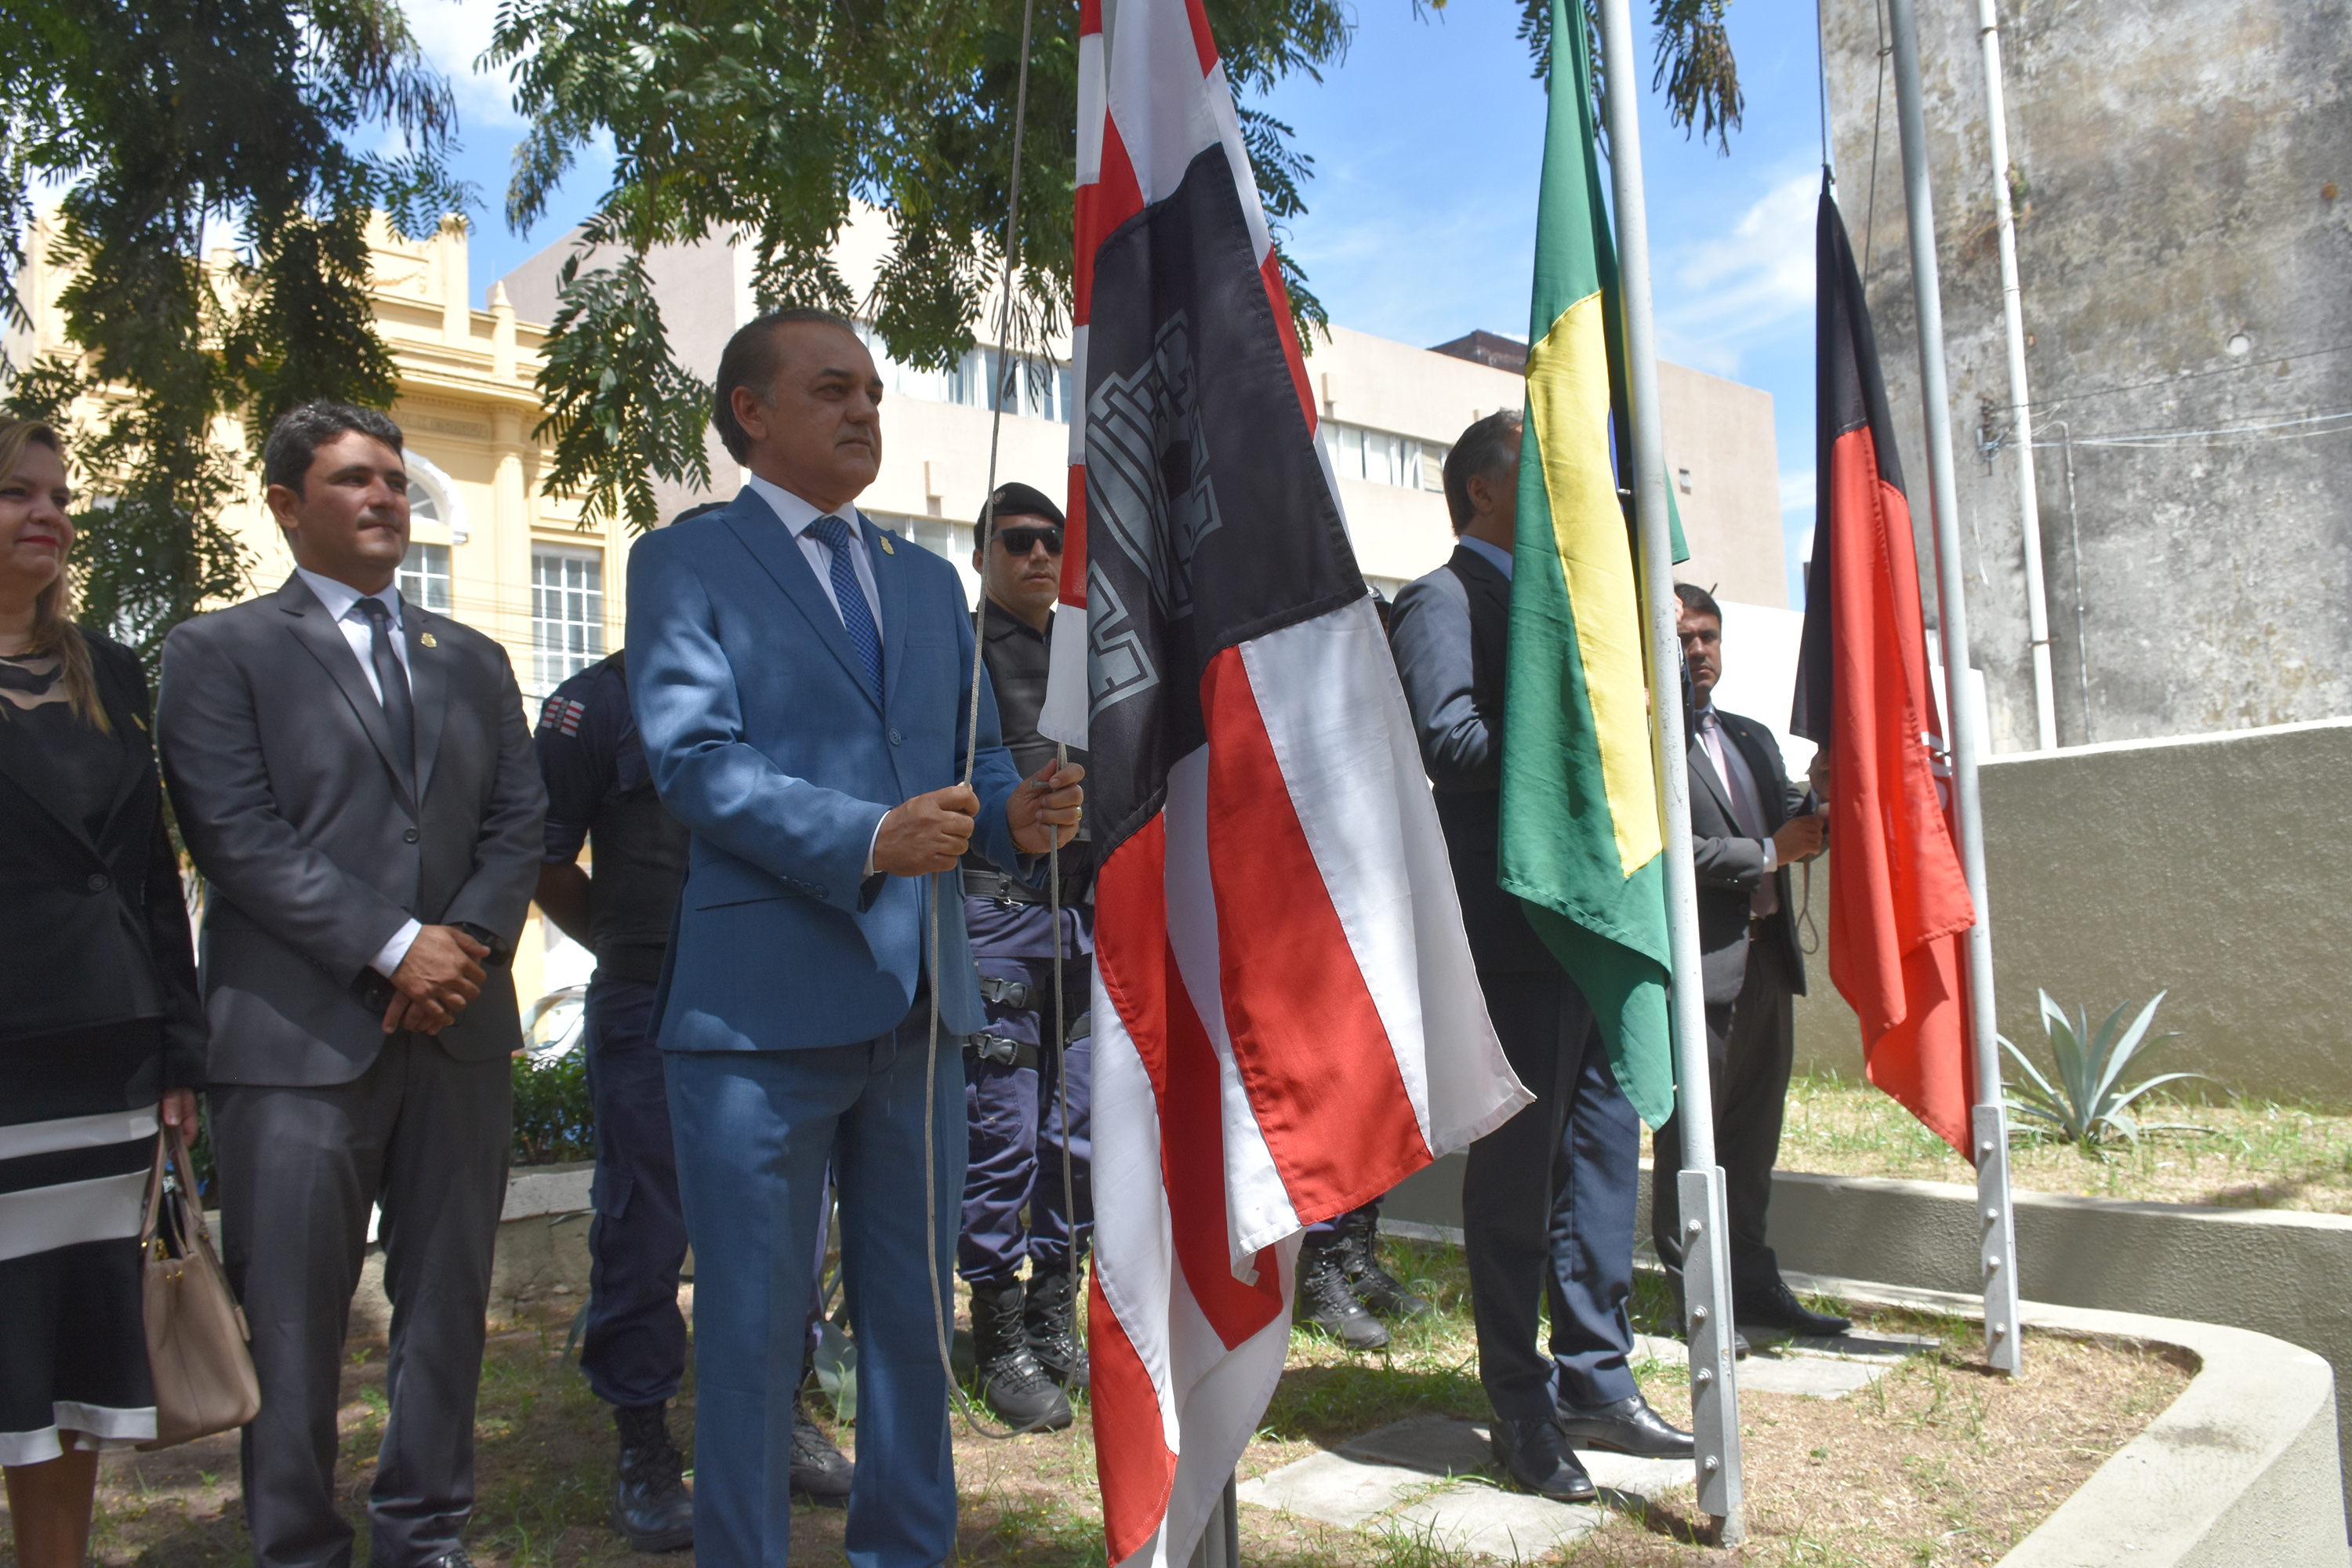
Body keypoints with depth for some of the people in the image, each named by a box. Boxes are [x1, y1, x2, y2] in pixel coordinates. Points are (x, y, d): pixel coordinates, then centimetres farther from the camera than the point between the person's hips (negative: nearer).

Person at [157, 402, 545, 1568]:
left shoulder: (472, 660, 17)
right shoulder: (220, 650, 3)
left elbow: (519, 817, 10)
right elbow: (237, 835, -8)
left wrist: (469, 939, -8)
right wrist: (392, 946, -15)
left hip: (459, 1027, 4)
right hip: (300, 1035, -4)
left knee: (447, 1305, 11)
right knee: (292, 1321, 3)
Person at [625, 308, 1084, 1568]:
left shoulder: (929, 581, 18)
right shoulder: (683, 565, 1)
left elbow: (972, 752, 16)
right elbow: (695, 758, -13)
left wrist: (1018, 814, -8)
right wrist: (868, 838, -25)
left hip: (918, 995, 6)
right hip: (763, 998, -5)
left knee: (914, 1314, 16)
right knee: (753, 1325, 6)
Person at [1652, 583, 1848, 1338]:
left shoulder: (1753, 738, 20)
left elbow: (1802, 826, 17)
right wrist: (1768, 854, -10)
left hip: (1767, 957, 9)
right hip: (1699, 965, -8)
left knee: (1753, 1134, 14)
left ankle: (1752, 1283, 25)